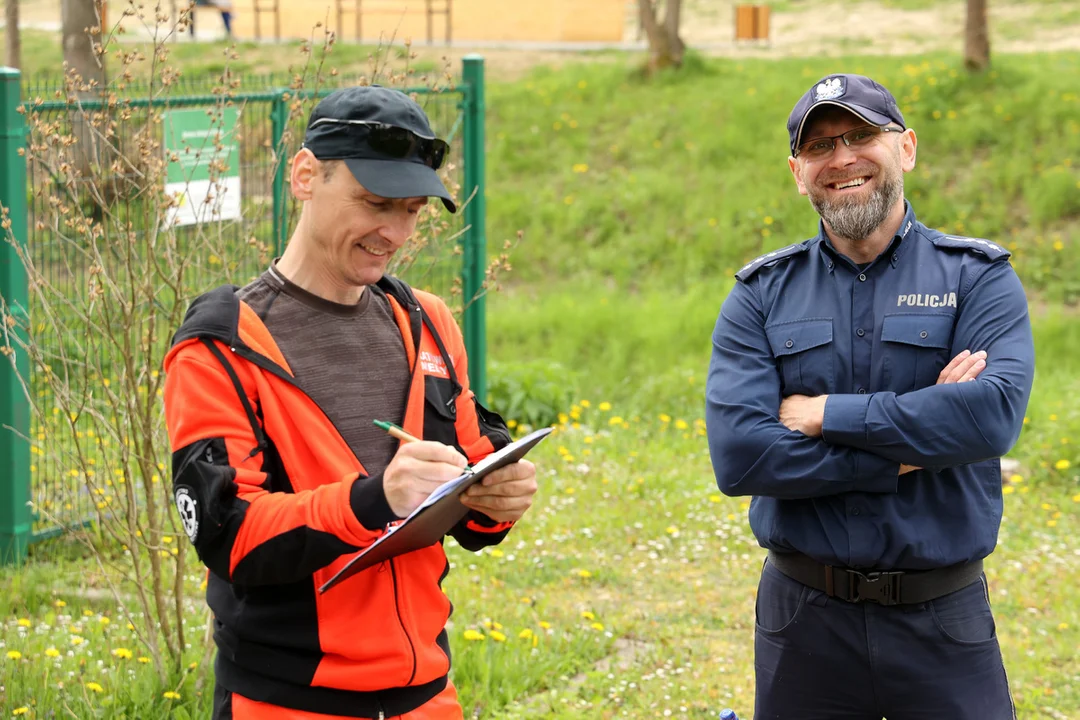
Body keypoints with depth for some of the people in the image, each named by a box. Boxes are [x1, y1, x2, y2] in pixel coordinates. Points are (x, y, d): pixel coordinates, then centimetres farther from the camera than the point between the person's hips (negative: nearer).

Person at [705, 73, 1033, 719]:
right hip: (805, 618, 1)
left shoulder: (979, 278, 0)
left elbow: (996, 413, -19)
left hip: (944, 619, -1)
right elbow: (738, 455, -12)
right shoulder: (762, 295, 3)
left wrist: (825, 415, -16)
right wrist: (911, 449, -15)